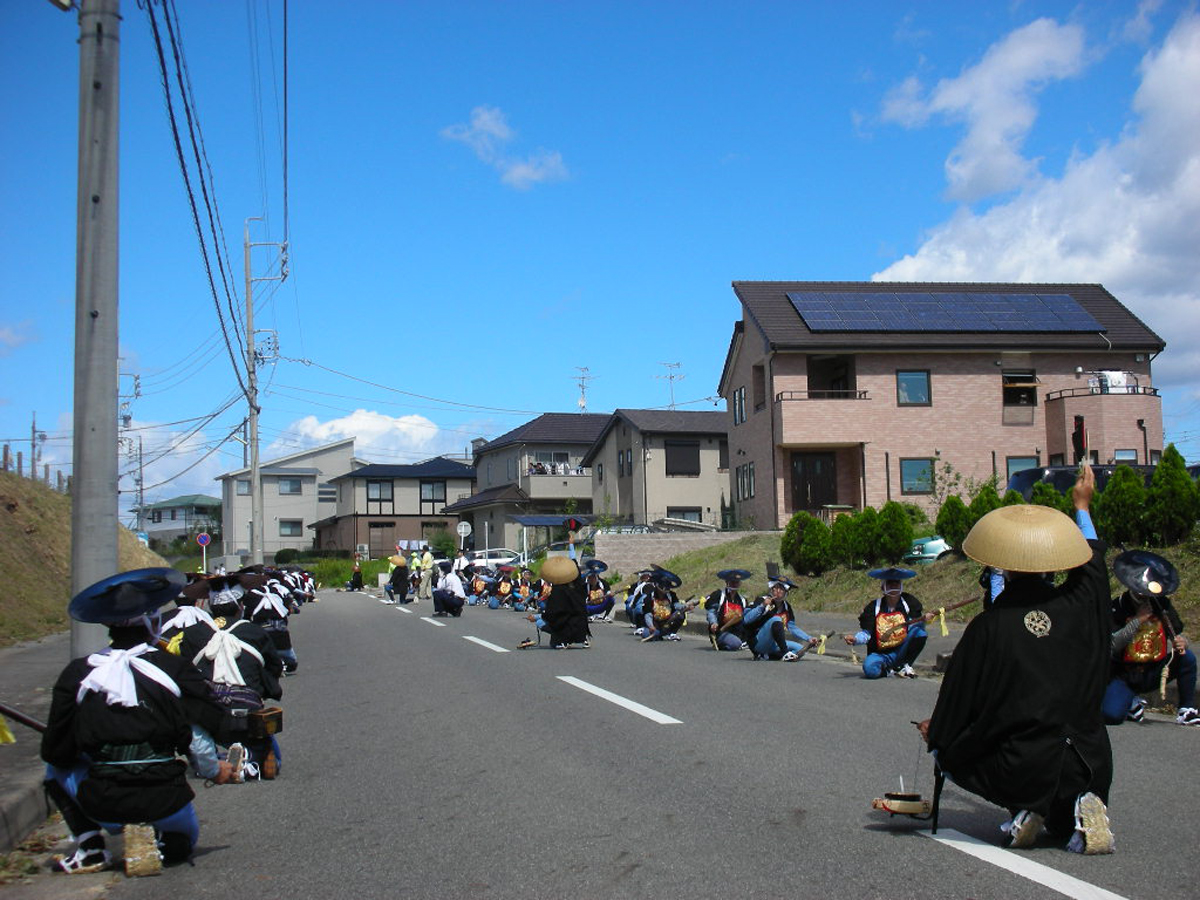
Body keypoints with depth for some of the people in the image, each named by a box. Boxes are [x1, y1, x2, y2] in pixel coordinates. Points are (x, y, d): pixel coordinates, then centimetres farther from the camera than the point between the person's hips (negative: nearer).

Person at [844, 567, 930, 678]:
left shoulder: (909, 602, 2)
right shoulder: (873, 607, -2)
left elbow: (916, 623, -4)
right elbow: (865, 633, -4)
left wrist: (923, 620, -26)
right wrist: (855, 639, -24)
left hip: (901, 651, 2)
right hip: (880, 655, -2)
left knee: (919, 631, -22)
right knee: (869, 669, -35)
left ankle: (905, 666, -3)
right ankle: (889, 671, 0)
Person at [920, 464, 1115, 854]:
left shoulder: (988, 627, -13)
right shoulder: (1077, 606, -5)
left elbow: (960, 698, -4)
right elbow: (1092, 564, 19)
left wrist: (937, 733, 17)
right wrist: (1082, 506, 33)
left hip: (1018, 769, -2)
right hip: (1090, 767, 3)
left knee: (950, 750, 23)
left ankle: (1023, 809, 4)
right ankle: (1078, 812, 2)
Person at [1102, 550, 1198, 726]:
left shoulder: (1162, 604, 1)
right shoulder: (1117, 608, -12)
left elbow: (1178, 634, 8)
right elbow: (1113, 645, -23)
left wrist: (1181, 642, -17)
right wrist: (1138, 620, -27)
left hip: (1155, 673, 3)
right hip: (1124, 677, -3)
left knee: (1187, 658, -22)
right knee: (1111, 715, -26)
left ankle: (1186, 710, -7)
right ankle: (1131, 703, 12)